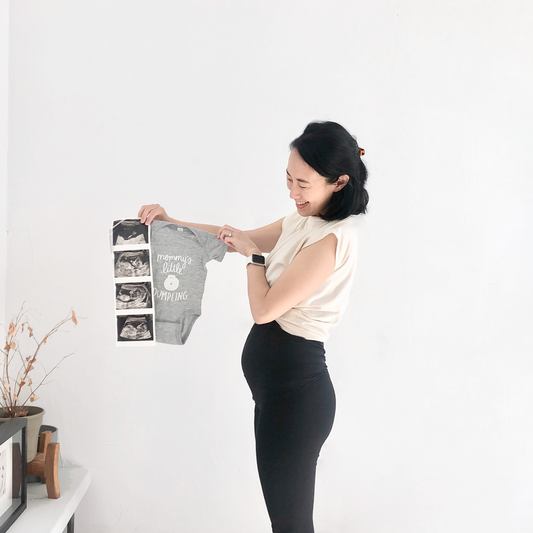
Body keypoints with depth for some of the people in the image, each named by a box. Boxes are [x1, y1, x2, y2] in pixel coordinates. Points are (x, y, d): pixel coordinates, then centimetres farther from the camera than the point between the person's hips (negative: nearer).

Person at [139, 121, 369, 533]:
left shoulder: (332, 239, -20)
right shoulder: (301, 222, 9)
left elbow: (263, 309, -20)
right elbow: (237, 239, 20)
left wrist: (255, 255, -4)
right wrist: (170, 223, 9)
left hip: (295, 391, -9)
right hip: (280, 386, 10)